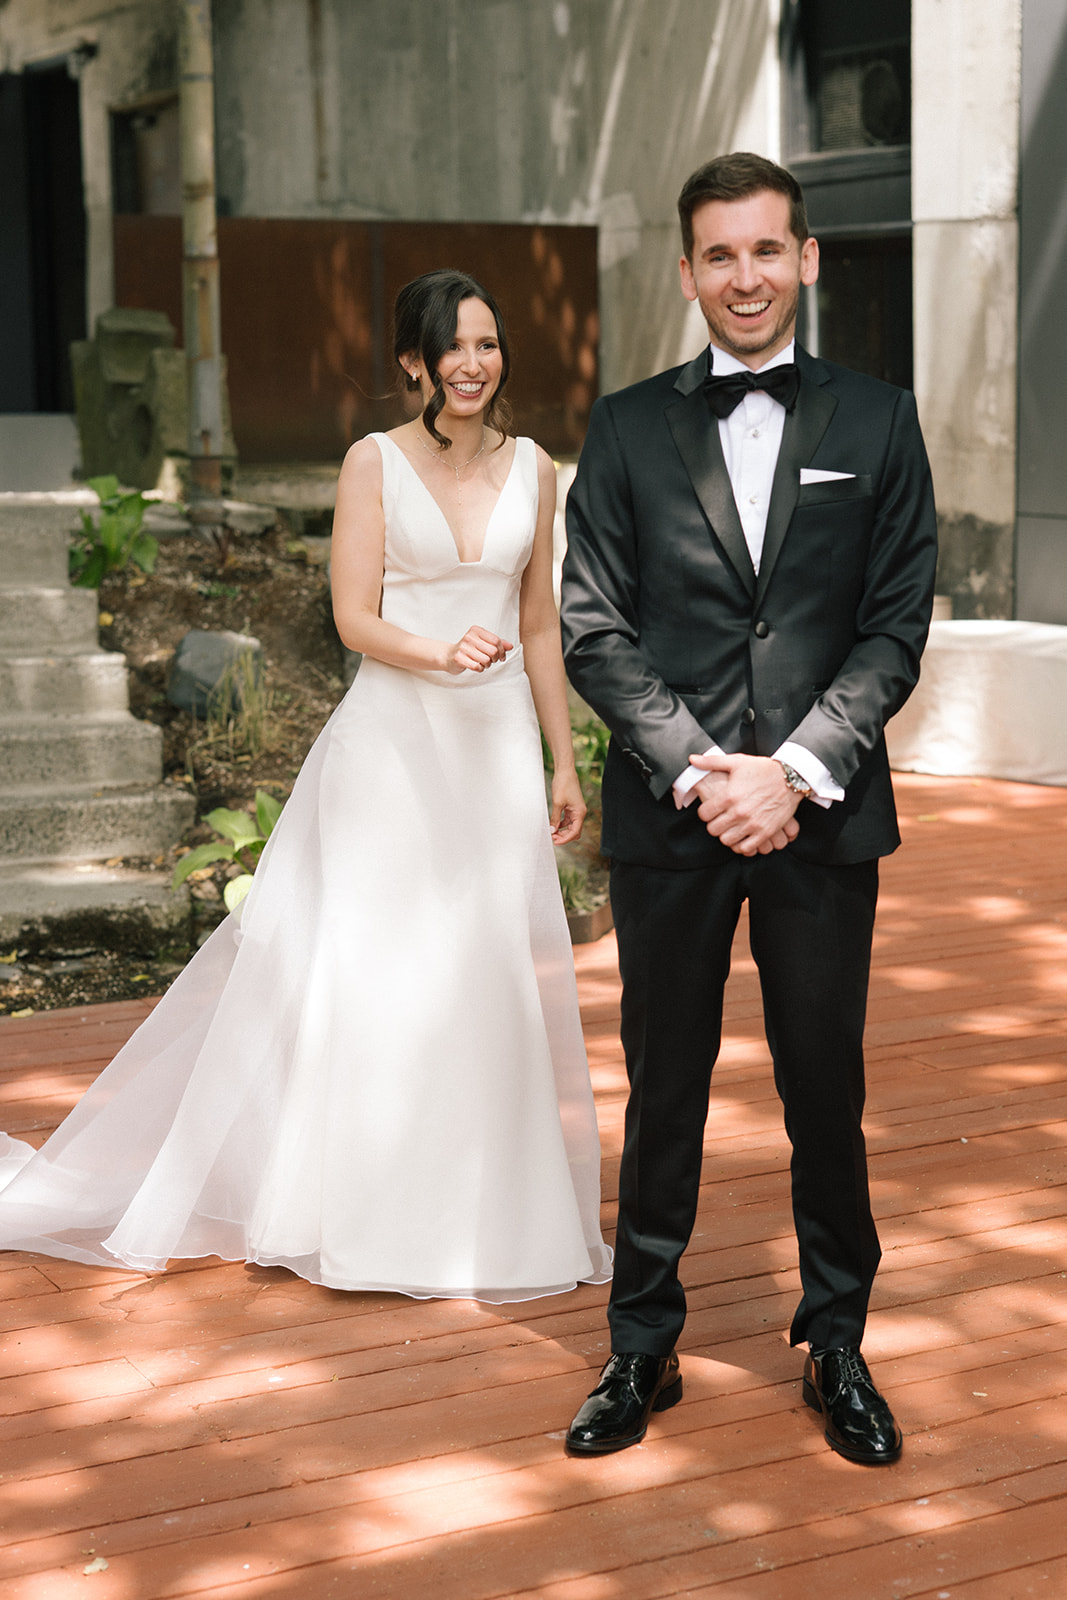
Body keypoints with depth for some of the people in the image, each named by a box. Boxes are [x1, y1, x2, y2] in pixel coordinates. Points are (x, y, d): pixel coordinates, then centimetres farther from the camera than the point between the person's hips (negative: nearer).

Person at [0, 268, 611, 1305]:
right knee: (367, 967, -1)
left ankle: (478, 1207, 15)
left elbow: (539, 624, 13)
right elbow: (354, 617, -7)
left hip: (498, 744, 3)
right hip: (392, 744, -3)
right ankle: (347, 1205, 11)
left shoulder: (532, 469, 9)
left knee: (492, 973, 3)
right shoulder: (374, 462, -2)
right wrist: (441, 654, -26)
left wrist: (565, 762, 11)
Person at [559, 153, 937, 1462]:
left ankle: (837, 1347, 24)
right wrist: (698, 770, -11)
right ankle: (642, 1350, 22)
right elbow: (594, 631, 0)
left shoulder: (876, 422, 5)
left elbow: (895, 627, 0)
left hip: (823, 816, 0)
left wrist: (795, 772, -12)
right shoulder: (627, 430, 5)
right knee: (663, 1094, 9)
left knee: (826, 1092, 8)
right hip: (667, 817, 0)